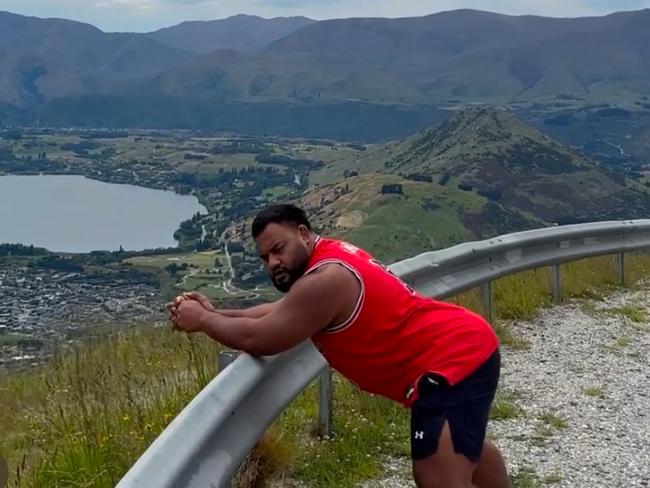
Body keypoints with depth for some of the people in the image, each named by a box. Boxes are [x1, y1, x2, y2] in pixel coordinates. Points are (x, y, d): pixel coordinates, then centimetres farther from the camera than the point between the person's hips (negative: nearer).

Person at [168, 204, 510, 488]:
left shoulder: (325, 280, -24)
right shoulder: (329, 254, 8)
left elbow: (258, 339, -21)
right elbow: (283, 312, 20)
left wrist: (202, 321, -6)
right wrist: (216, 314, 9)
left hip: (451, 363, -11)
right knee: (467, 444, 35)